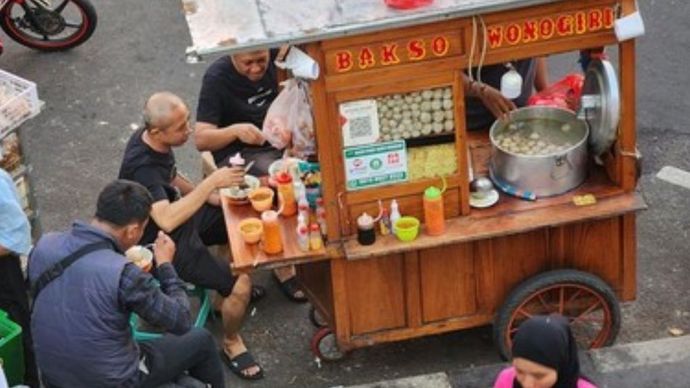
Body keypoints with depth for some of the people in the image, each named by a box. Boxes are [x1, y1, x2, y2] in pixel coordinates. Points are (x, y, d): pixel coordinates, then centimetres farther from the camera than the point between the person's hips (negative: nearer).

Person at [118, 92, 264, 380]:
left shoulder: (154, 140, -7)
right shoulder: (141, 167, -34)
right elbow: (167, 220, -47)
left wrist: (205, 195, 3)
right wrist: (211, 182, -43)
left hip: (182, 215, 9)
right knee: (241, 283, -19)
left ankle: (228, 291, 34)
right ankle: (231, 345, 8)